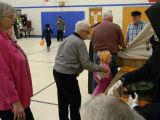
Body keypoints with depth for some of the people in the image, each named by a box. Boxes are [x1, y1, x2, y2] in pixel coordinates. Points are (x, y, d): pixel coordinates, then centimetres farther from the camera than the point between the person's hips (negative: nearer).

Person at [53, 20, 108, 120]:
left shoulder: (67, 39, 14)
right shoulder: (80, 42, -13)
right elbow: (86, 64, -17)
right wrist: (101, 68, -7)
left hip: (57, 72, 9)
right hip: (67, 75, -9)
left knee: (63, 100, 19)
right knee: (75, 101, 6)